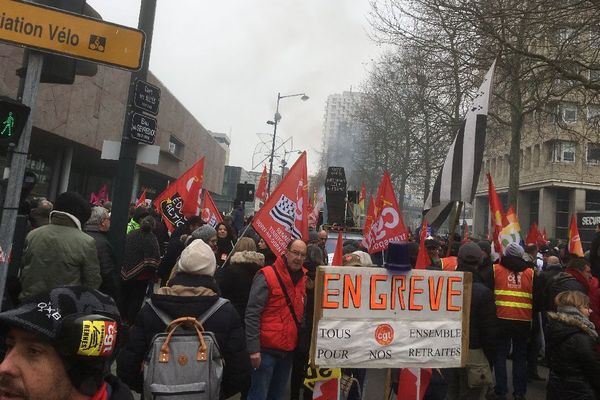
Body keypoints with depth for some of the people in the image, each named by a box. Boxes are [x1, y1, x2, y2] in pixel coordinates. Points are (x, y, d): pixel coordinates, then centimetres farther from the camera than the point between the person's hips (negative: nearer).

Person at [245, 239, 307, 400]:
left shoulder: (302, 279, 6)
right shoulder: (267, 276, -15)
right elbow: (252, 314, -17)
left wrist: (299, 342, 9)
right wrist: (253, 348, -21)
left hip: (288, 350, 7)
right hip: (267, 349, -7)